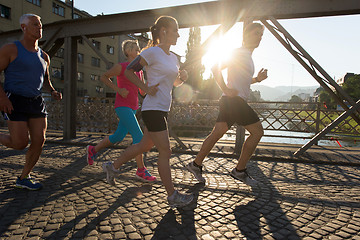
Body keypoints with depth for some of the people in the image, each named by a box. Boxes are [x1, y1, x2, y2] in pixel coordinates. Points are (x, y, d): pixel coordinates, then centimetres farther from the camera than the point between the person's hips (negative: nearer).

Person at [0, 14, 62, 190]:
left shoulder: (44, 57, 14)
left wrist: (53, 91, 5)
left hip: (37, 102, 5)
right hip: (15, 102, -5)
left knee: (39, 141, -2)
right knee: (21, 143, -11)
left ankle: (23, 178, 15)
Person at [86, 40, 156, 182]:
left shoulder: (139, 70, 14)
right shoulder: (121, 67, -6)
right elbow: (104, 77, 2)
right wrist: (118, 89, -10)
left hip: (132, 108, 8)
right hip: (122, 106, -8)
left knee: (118, 137, 16)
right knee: (139, 136, -14)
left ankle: (93, 150, 37)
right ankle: (141, 170, -4)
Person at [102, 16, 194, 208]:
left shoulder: (173, 58, 15)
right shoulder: (152, 52, -9)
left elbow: (174, 83, 25)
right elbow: (128, 71, -5)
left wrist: (182, 78, 4)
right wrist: (146, 89, -12)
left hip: (163, 110, 9)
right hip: (152, 109, -9)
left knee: (145, 146, 18)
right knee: (165, 152, -3)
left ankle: (113, 167, 37)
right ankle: (172, 196, 11)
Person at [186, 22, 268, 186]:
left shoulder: (247, 57, 25)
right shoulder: (239, 53, -5)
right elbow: (216, 68, -14)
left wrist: (257, 79, 18)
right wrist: (226, 90, -17)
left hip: (236, 101, 9)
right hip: (233, 100, -9)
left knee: (217, 133, 7)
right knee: (258, 131, -5)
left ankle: (196, 165, 13)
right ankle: (240, 170, 2)